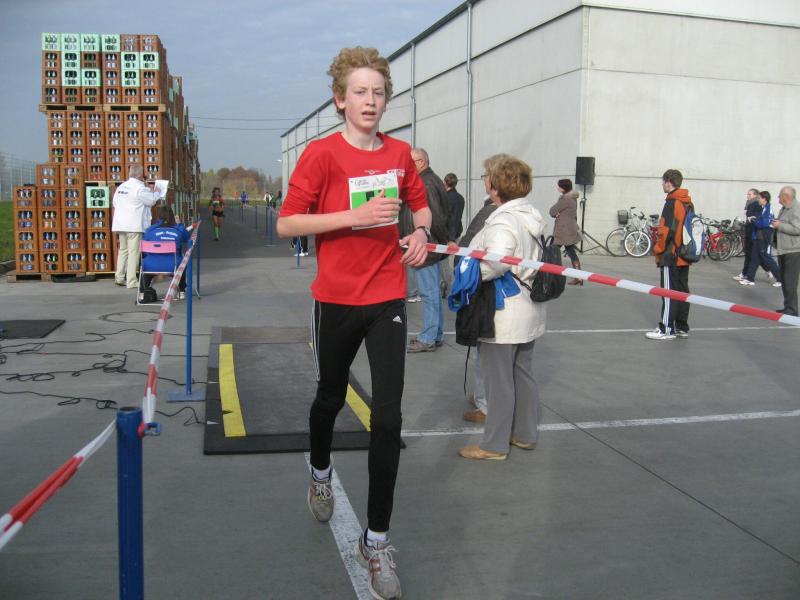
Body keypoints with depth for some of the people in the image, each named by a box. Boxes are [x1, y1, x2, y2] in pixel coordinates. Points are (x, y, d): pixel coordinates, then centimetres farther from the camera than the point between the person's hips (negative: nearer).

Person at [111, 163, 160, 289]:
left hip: (120, 224, 7)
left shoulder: (121, 186, 11)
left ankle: (119, 277, 17)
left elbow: (115, 203, 16)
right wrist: (156, 192, 14)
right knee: (133, 252, -4)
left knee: (123, 250, 18)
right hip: (134, 225, -7)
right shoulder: (140, 188, -12)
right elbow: (151, 201, -4)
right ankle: (131, 281, -3)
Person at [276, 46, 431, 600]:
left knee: (388, 418, -4)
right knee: (331, 397, 19)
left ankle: (376, 540, 10)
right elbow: (286, 224, -11)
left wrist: (421, 231, -2)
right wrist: (355, 216, -21)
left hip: (388, 297, 2)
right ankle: (321, 473, 52)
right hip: (337, 299, -2)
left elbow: (421, 206, 20)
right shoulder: (322, 153, -8)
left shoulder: (400, 153, 3)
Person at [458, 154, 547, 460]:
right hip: (529, 311, 10)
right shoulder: (532, 216, 9)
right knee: (523, 374, 19)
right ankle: (526, 434, 31)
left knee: (498, 380, 1)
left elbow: (496, 261, -36)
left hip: (503, 314, -10)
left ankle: (495, 444, 12)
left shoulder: (503, 221, -21)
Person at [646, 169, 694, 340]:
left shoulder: (672, 203, -15)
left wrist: (658, 250, -9)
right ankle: (682, 327, 19)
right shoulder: (689, 203, 12)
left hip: (671, 256, -9)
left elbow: (667, 230, -20)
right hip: (685, 256, 9)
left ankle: (667, 329, -2)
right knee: (682, 291, 12)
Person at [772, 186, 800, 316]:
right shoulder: (784, 208, 15)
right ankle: (787, 307, 23)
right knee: (784, 281, 15)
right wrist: (776, 225, 10)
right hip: (782, 250, 10)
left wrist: (780, 226, -18)